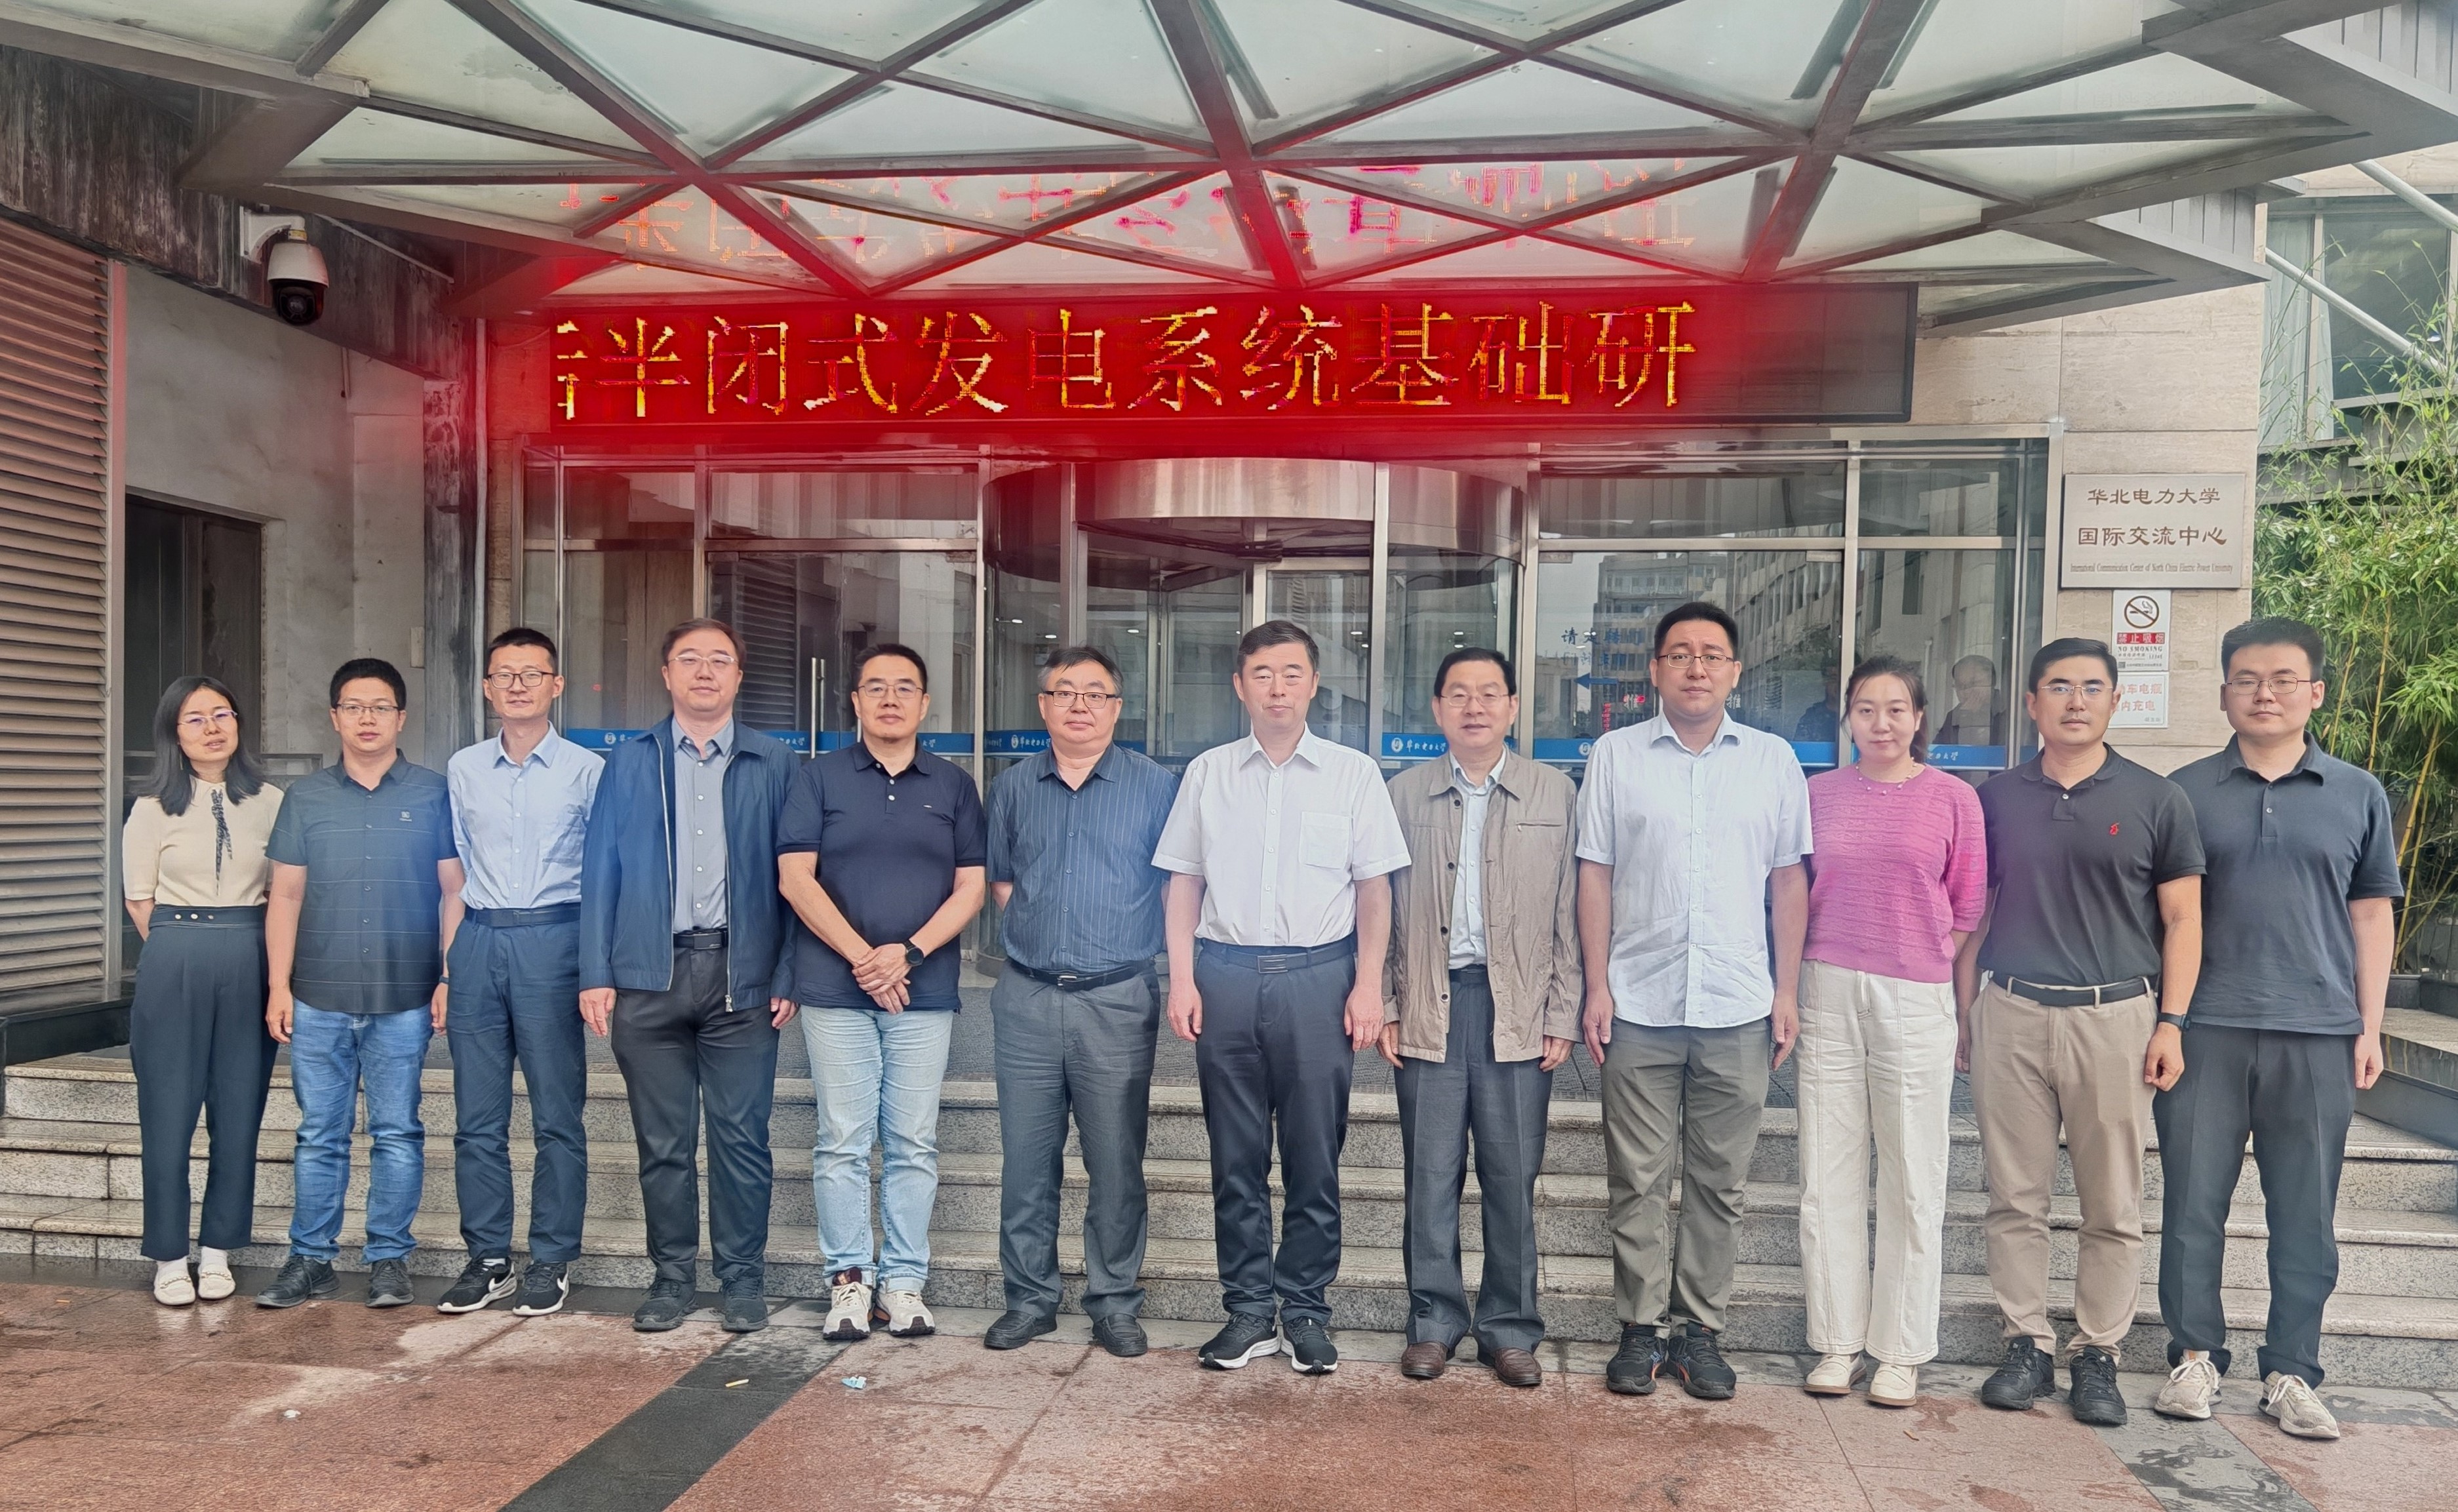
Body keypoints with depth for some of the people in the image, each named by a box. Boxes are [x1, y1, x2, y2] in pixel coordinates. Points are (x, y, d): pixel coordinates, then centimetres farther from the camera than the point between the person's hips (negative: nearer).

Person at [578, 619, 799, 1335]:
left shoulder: (774, 764, 7)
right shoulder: (628, 763, 11)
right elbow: (600, 869, 8)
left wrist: (788, 975, -4)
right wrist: (596, 973, -1)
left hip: (743, 976, -1)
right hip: (649, 976, 1)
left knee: (742, 1136, 2)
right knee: (663, 1141, 8)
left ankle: (744, 1280, 14)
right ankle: (672, 1277, 21)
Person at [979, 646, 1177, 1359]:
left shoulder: (1155, 787, 1)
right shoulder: (1013, 787, 10)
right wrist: (1035, 937, 10)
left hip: (1119, 999, -2)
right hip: (1026, 999, 3)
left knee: (1116, 1162, 3)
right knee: (1026, 1158, 8)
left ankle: (1114, 1301, 17)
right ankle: (1030, 1297, 21)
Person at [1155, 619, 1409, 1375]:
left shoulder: (1353, 773, 4)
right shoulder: (1207, 774, 9)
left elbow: (1374, 888, 4)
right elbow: (1185, 884, 10)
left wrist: (1368, 985, -4)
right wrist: (1182, 980, 1)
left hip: (1319, 975, -1)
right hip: (1227, 973, 2)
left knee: (1314, 1157, 4)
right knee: (1236, 1157, 8)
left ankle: (1306, 1311, 16)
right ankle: (1248, 1311, 19)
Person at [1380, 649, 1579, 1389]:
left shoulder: (1555, 794, 6)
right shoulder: (1405, 795, 8)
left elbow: (1568, 916, 5)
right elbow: (1382, 908, 8)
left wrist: (1562, 1016, 0)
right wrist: (1385, 1008, 2)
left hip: (1517, 1010, 0)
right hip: (1429, 1005, 1)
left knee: (1513, 1175, 5)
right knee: (1430, 1172, 6)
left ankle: (1510, 1328, 19)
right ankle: (1434, 1321, 19)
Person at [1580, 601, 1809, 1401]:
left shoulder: (1773, 759, 7)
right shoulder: (1616, 755, 4)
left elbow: (1789, 879, 10)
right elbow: (1595, 876, 3)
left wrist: (1787, 988, 4)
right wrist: (1597, 985, -2)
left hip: (1738, 1006, 1)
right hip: (1640, 1004, -1)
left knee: (1719, 1182, 8)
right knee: (1638, 1180, 5)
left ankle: (1700, 1329, 20)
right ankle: (1642, 1328, 17)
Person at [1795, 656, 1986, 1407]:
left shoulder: (1953, 798, 2)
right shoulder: (1818, 793, 8)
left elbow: (1967, 909, 6)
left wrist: (1964, 1009, 2)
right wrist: (1791, 990, 6)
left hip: (1916, 999, -2)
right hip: (1828, 993, 2)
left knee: (1912, 1182, 4)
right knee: (1828, 1175, 6)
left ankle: (1900, 1351, 16)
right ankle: (1836, 1342, 17)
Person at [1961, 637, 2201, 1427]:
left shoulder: (2155, 799, 4)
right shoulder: (1997, 797, 8)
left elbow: (2182, 919, 4)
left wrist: (2171, 1023, -4)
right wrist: (1965, 1013, 8)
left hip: (2115, 1017, -1)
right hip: (2010, 1014, 1)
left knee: (2113, 1206, 5)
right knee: (2015, 1197, 6)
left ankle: (2097, 1354, 17)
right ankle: (2026, 1345, 16)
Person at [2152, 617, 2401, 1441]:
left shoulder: (2358, 795, 8)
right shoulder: (2187, 791, 4)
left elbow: (2372, 914, 11)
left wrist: (2369, 1026, 5)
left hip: (2318, 1035, 1)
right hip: (2204, 1029, -1)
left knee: (2305, 1215, 7)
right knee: (2193, 1202, 5)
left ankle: (2290, 1373, 19)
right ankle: (2196, 1357, 18)